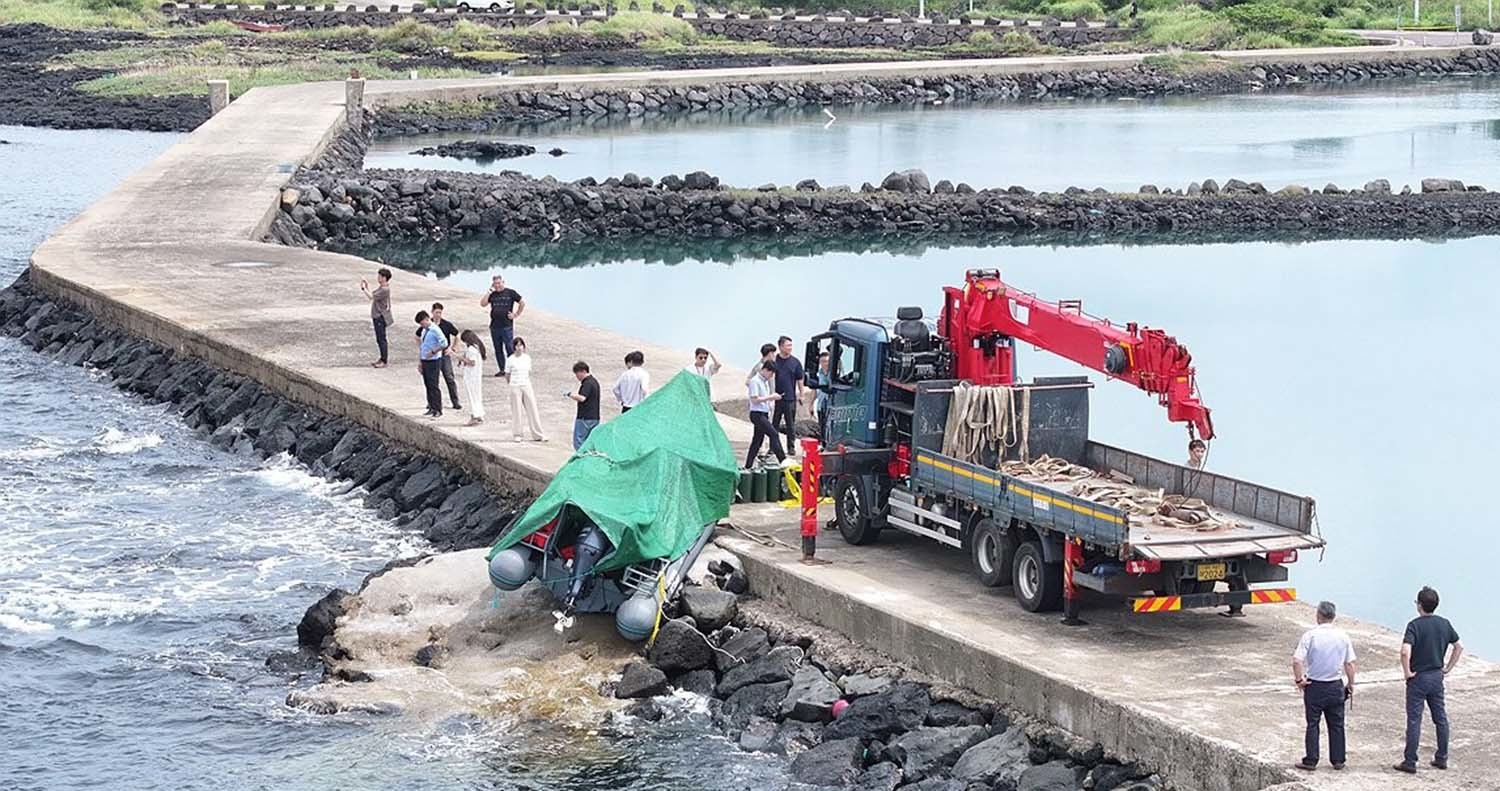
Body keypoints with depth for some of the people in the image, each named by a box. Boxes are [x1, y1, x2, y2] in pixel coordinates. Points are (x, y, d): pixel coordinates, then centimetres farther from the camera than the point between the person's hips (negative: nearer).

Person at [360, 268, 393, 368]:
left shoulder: (385, 290, -19)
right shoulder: (380, 288, 12)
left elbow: (371, 297, -21)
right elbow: (372, 297, 14)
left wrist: (364, 288, -12)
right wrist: (367, 287, 10)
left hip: (381, 317, -10)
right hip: (377, 316, 10)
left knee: (381, 339, -5)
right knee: (379, 339, 16)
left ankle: (384, 361, 0)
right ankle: (382, 359, 25)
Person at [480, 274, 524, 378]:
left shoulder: (510, 293, 1)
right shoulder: (492, 295, 9)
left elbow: (522, 303, 5)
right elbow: (483, 304, -3)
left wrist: (516, 315, 0)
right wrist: (489, 291, -3)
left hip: (507, 326, -4)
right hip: (494, 326, 4)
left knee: (509, 349, -6)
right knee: (498, 350, 8)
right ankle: (502, 370, 15)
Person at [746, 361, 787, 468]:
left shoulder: (765, 381, 17)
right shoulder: (755, 381, -12)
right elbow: (754, 399, -19)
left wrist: (773, 397, 7)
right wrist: (770, 397, -17)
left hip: (764, 414, 10)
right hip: (757, 414, -10)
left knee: (757, 440, 10)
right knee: (773, 434, -18)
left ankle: (748, 466, 14)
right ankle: (782, 460, -22)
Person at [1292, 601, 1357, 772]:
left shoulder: (1310, 635, -13)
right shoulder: (1342, 636, -3)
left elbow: (1297, 661, -20)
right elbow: (1350, 664, 0)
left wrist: (1299, 679, -5)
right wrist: (1351, 684, 13)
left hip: (1314, 686, -3)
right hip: (1336, 686, 3)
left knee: (1312, 724, 6)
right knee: (1336, 725, 13)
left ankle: (1310, 761, 8)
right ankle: (1338, 760, 17)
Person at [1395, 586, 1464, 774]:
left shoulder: (1415, 625, -17)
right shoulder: (1444, 624, 1)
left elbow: (1405, 651, -30)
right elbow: (1459, 647, 11)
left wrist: (1407, 672, -16)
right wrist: (1448, 668, 15)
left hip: (1418, 678, -5)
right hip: (1437, 677, 5)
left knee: (1414, 720, 0)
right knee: (1441, 719, 15)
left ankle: (1410, 762, 3)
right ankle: (1442, 758, 22)